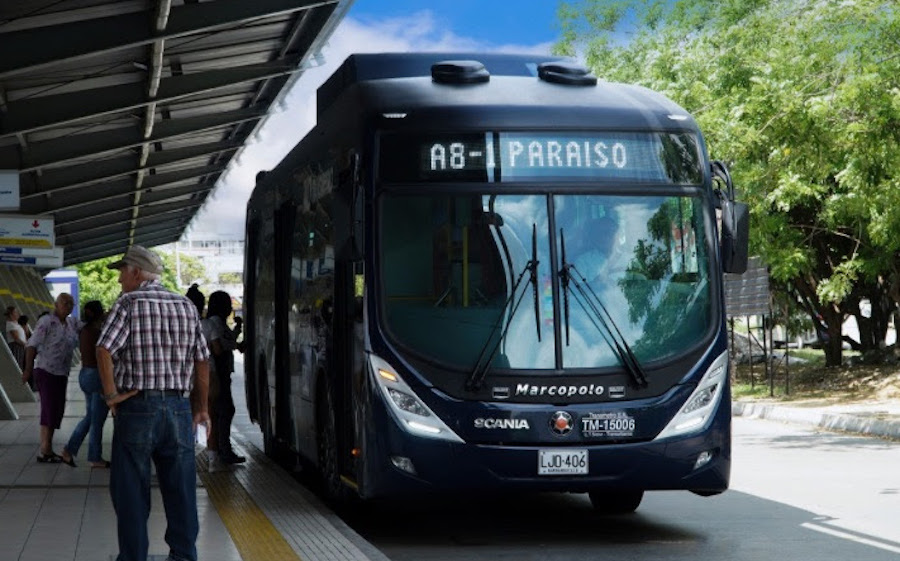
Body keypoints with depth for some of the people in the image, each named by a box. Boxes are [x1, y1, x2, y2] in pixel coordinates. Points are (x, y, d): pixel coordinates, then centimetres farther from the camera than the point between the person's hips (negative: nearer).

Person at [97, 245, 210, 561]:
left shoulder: (128, 303, -5)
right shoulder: (186, 307, 9)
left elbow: (104, 350, -18)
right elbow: (202, 360, 10)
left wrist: (111, 394, -10)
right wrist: (203, 407, 15)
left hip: (136, 408, -4)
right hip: (179, 408, 4)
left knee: (131, 492, 4)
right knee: (181, 490, 10)